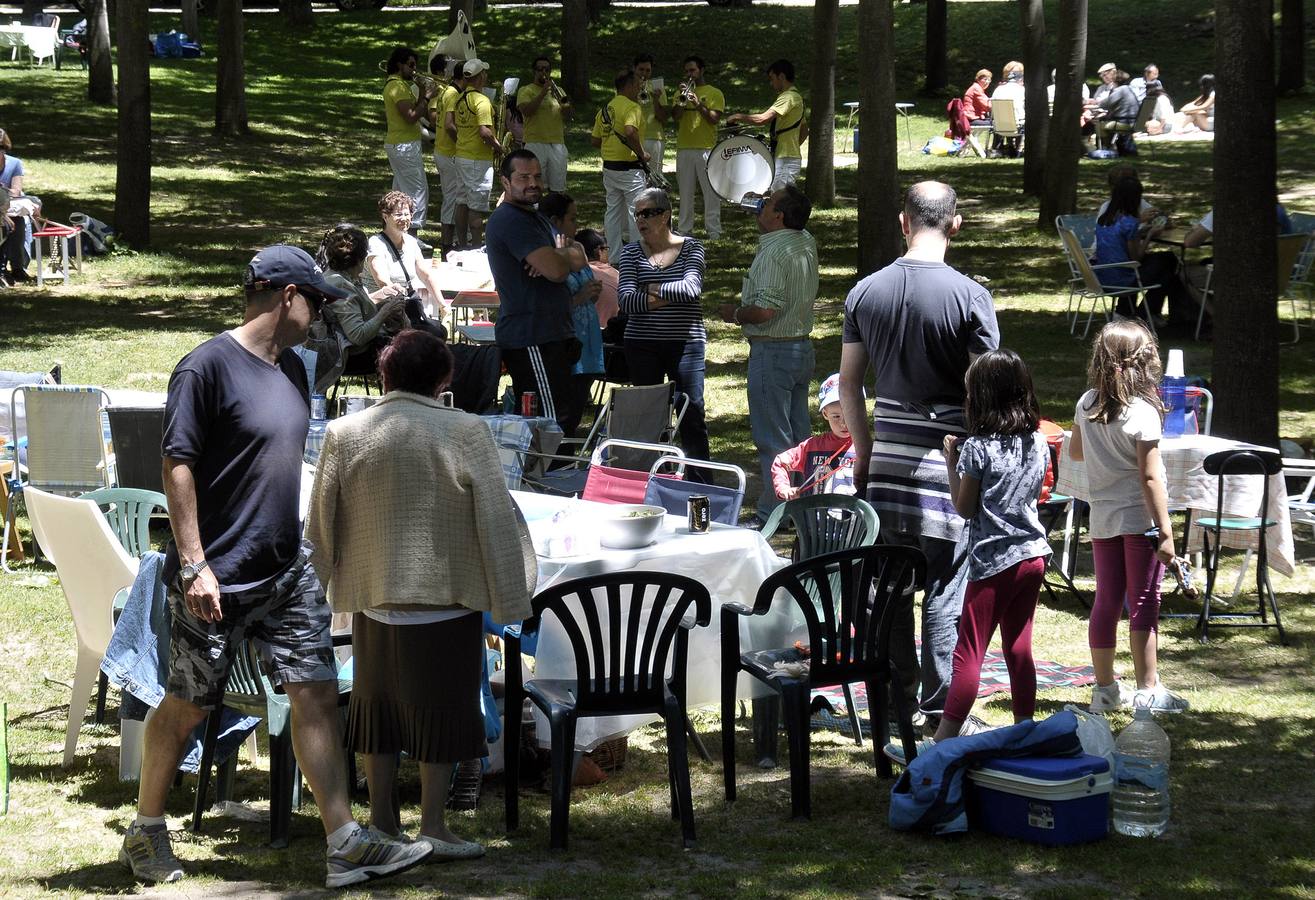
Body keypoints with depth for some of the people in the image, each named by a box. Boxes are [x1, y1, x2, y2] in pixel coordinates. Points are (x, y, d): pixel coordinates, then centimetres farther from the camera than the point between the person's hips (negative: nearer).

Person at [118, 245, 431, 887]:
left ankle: (345, 845, -1)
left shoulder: (290, 367, 12)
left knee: (317, 695, -1)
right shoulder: (209, 366, -13)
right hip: (218, 578, -7)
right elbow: (177, 465, -16)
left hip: (287, 570, 7)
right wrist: (194, 565, -20)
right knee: (187, 706, 6)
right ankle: (146, 834, 23)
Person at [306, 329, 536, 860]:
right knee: (442, 711, 5)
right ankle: (432, 827, 6)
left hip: (373, 597, 3)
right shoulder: (465, 434, -10)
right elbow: (495, 521, -8)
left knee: (379, 707, 15)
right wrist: (508, 599, -1)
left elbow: (320, 523, 5)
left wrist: (320, 590, 18)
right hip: (448, 596, -3)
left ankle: (382, 821, 20)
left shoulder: (344, 435, -1)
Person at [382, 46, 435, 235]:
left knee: (401, 191, 14)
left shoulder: (391, 85, 16)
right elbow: (411, 117, -24)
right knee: (417, 192, -9)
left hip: (394, 143, 11)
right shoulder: (399, 86, -17)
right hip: (406, 146, -11)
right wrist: (424, 98, -12)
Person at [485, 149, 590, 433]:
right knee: (555, 421, -14)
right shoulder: (510, 219, -12)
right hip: (531, 338, -10)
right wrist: (566, 253, 2)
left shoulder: (535, 216, 22)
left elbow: (580, 260, 14)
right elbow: (556, 270, -22)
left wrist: (557, 257, -9)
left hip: (550, 334, 10)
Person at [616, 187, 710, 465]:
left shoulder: (691, 248, 3)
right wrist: (672, 295, -15)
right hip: (643, 344, 2)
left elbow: (693, 286, -15)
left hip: (686, 341, -1)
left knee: (693, 415, -2)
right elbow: (626, 300, -9)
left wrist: (654, 290, -9)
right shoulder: (631, 252, 5)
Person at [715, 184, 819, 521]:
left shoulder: (773, 253, -20)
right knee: (798, 434, 15)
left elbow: (765, 309, -27)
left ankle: (773, 513, -2)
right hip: (803, 347, 9)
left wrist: (736, 314, -8)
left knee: (772, 439, -4)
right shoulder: (806, 243, 7)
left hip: (772, 351, -9)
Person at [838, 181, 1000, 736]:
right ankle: (941, 710, 5)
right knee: (946, 590, 2)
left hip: (885, 458, 4)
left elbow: (848, 382, 8)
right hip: (949, 461, -4)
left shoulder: (864, 293, 3)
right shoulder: (969, 296, -10)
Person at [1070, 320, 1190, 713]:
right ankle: (1148, 689, 3)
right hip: (1139, 519, -6)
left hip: (1102, 519, 6)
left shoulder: (1086, 405, 1)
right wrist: (1165, 531, -16)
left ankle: (1105, 687, 19)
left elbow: (1076, 451, 18)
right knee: (1144, 604, 0)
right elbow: (1150, 478, -18)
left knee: (1106, 601, 12)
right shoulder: (1142, 412, -17)